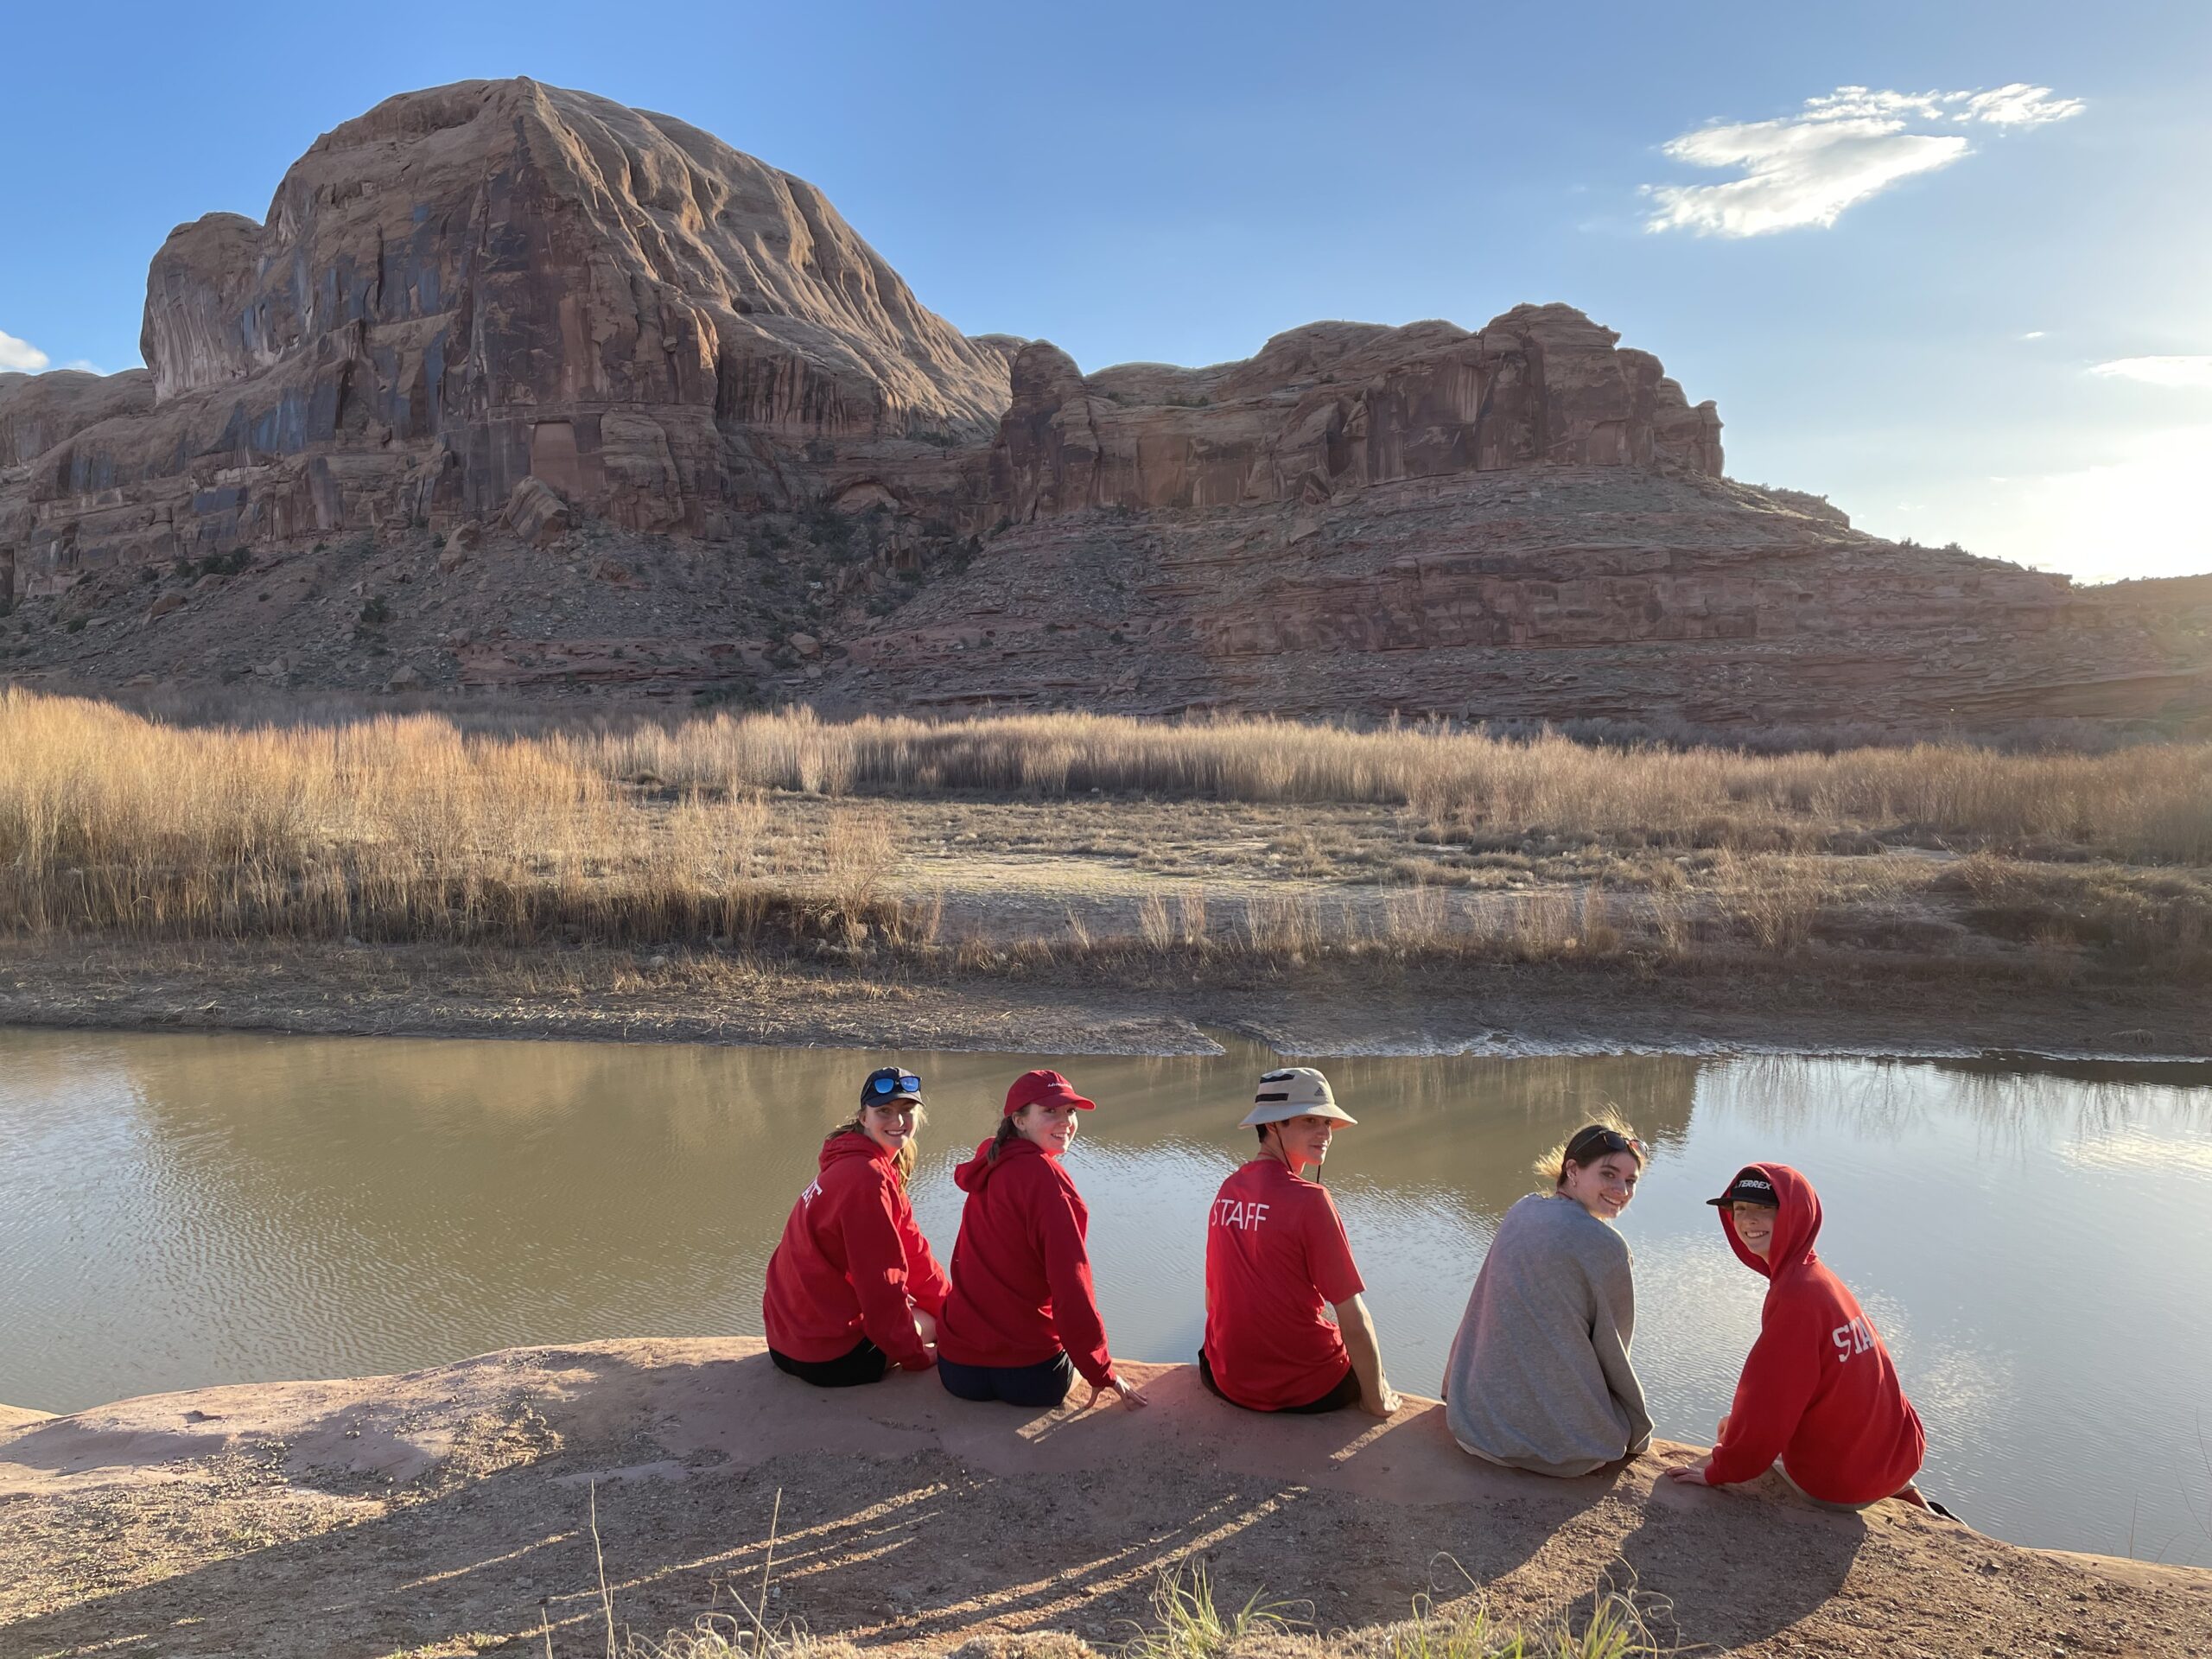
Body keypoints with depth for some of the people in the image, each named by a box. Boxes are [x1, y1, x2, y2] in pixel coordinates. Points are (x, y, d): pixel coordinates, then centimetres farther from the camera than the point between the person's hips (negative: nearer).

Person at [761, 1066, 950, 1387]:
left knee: (951, 1315, 23)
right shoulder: (866, 1177, -22)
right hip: (825, 1355, -9)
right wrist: (916, 1356, -10)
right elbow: (881, 1282, -20)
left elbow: (912, 1250, 12)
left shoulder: (880, 1167, 9)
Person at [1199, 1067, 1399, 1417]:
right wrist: (1376, 1400, -6)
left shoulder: (1228, 1191, -1)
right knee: (1368, 1352, 26)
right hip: (1306, 1390, -6)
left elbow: (1212, 1301, 9)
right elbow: (1354, 1323, -19)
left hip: (1226, 1381, 6)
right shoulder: (1309, 1199, -21)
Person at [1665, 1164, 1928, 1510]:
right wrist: (1740, 1421, 16)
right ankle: (1903, 1494, 21)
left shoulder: (1796, 1293, -24)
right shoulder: (1818, 1276, 2)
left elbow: (1770, 1401, -21)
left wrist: (1719, 1472, -11)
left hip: (1839, 1486, -7)